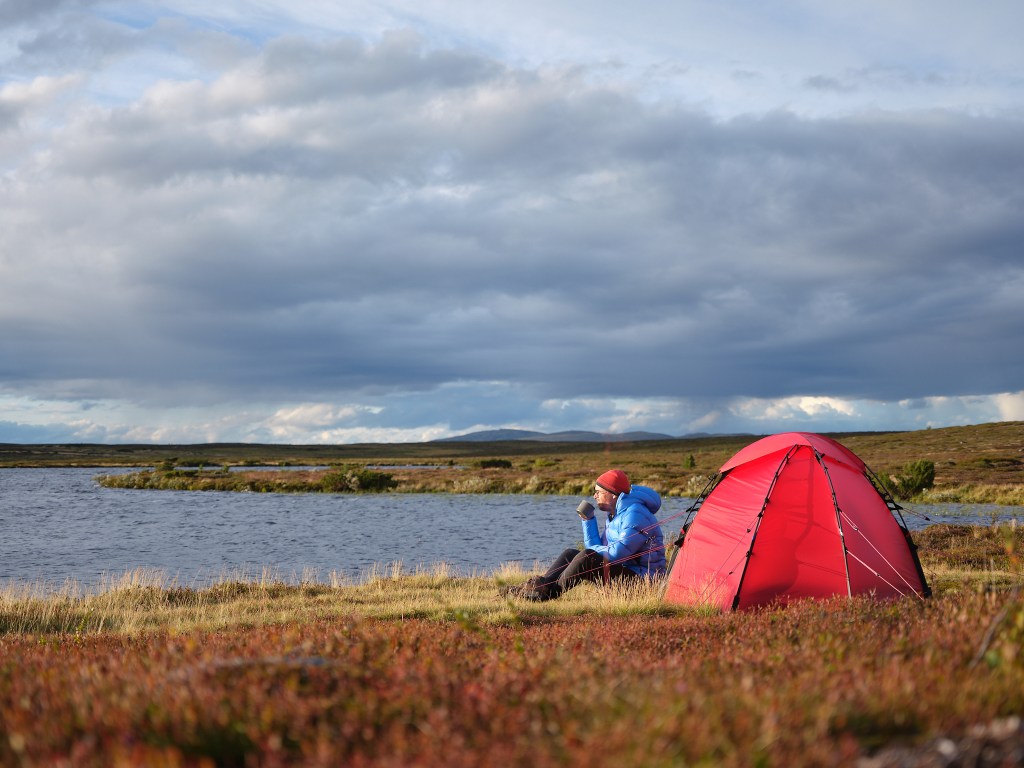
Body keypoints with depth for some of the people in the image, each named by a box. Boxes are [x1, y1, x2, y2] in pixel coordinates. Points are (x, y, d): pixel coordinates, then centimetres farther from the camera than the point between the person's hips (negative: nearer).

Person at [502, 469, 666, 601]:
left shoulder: (634, 515, -18)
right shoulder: (615, 514, 15)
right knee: (570, 554, 5)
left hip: (640, 578, -10)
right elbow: (596, 548, 14)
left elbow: (616, 554, -24)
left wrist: (594, 550, -4)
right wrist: (588, 519, 5)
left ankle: (550, 592, -17)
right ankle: (539, 586, -11)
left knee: (587, 558, -27)